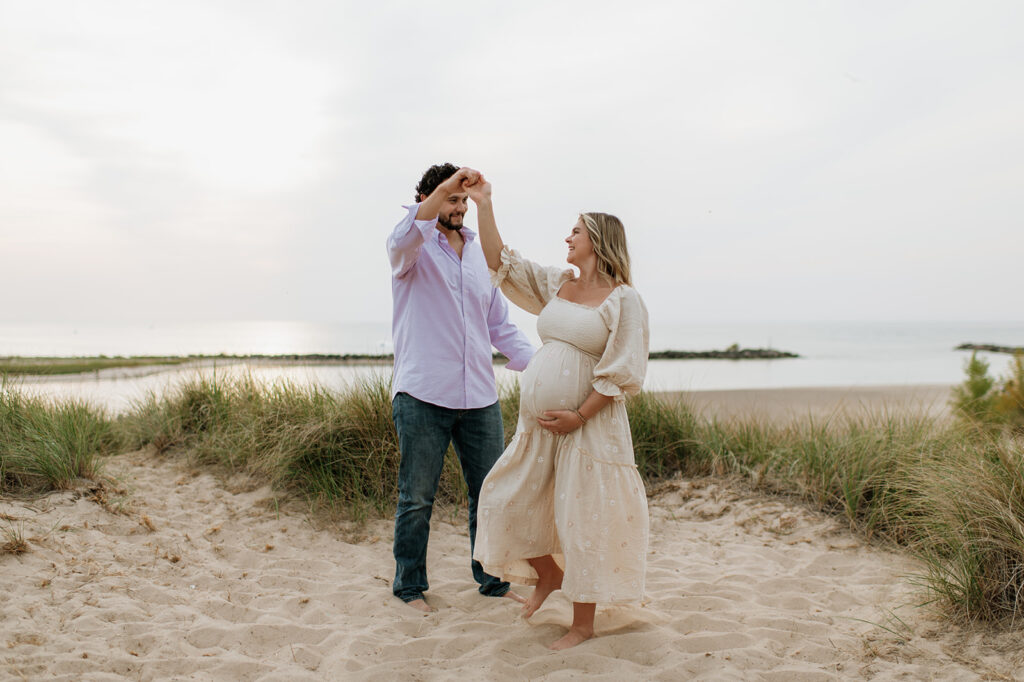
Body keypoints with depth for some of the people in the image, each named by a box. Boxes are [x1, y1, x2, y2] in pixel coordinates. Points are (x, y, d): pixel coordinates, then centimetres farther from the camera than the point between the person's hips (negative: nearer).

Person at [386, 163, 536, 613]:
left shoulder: (480, 255, 17)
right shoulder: (415, 249, 2)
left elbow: (501, 325, 18)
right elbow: (402, 240, -25)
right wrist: (444, 187, -34)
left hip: (479, 397, 5)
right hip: (422, 395, -5)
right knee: (417, 499, 4)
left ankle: (493, 580, 25)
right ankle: (410, 587, 19)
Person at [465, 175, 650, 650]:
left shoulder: (623, 299, -8)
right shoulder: (555, 285, 11)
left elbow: (624, 372, -13)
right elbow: (499, 262, 12)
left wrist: (579, 416, -16)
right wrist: (484, 205, 6)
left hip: (589, 427, -7)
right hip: (537, 423, 7)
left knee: (583, 522, 2)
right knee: (507, 503, 12)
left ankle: (582, 625, 18)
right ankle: (548, 576, 37)